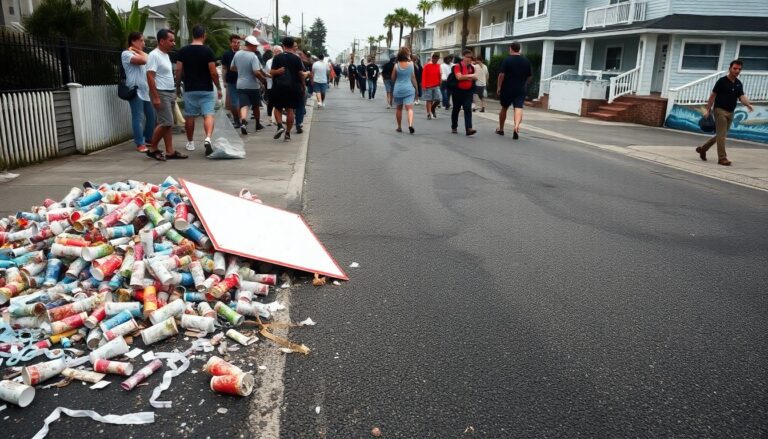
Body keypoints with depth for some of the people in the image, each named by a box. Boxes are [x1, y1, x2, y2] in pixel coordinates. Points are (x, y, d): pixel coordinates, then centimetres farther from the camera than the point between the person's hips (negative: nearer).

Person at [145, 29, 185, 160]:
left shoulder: (165, 55, 15)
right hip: (161, 93, -9)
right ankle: (152, 149, 1)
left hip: (170, 93, 9)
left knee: (168, 123, 8)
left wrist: (173, 92, 18)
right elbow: (150, 77, -19)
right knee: (166, 122, -11)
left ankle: (170, 151, 10)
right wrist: (155, 97, -24)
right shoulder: (154, 55, -13)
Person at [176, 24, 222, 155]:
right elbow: (213, 72, -10)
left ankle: (190, 143, 23)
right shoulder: (207, 51, -7)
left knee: (189, 116, 13)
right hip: (206, 89, -3)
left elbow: (178, 71, 2)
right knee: (208, 115, -4)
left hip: (189, 89, 3)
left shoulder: (183, 51, 3)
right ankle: (208, 138, -27)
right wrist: (219, 88, 0)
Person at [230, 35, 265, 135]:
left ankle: (243, 122, -29)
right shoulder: (253, 56, -17)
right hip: (253, 85, -3)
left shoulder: (237, 54, 2)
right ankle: (258, 124, 29)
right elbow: (256, 72, -24)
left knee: (243, 105, -4)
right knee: (256, 106, 15)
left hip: (241, 85, 3)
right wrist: (262, 78, -6)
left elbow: (232, 68, 13)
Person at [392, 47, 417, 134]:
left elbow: (393, 78, 3)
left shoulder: (396, 65, -5)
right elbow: (413, 77, 4)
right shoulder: (411, 64, -3)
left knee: (399, 108, 14)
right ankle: (410, 124, -28)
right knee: (409, 108, -7)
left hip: (398, 89, 1)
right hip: (409, 88, -1)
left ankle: (399, 127, 21)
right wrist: (416, 87, 15)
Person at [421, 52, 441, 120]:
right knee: (429, 100, -2)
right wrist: (424, 86, -11)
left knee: (438, 100, -5)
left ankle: (433, 108, 23)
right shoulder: (427, 66, -4)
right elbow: (423, 76, -6)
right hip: (428, 86, -3)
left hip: (436, 86, 3)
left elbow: (439, 76, 15)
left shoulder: (438, 66, 8)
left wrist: (439, 83, 11)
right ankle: (429, 113, 2)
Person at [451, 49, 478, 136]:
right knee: (456, 109, 11)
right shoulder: (457, 66, -9)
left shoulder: (471, 67, 9)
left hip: (468, 91, 3)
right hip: (458, 91, -3)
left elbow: (474, 77, 16)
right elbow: (459, 77, -22)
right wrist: (470, 76, -13)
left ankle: (469, 129, -19)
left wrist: (464, 77, -5)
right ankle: (454, 127, 28)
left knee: (468, 109, -10)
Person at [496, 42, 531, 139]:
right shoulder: (526, 61, 7)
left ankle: (500, 129, 27)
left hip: (507, 89, -2)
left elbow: (501, 75, -13)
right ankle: (517, 126, -33)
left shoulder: (507, 60, -7)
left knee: (504, 108, 15)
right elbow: (529, 77, 13)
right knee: (518, 108, -8)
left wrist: (498, 87, -6)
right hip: (520, 90, 2)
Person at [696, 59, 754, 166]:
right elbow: (713, 95, -6)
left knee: (720, 135, 13)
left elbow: (741, 96, -1)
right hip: (720, 110, -7)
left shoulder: (739, 84, 10)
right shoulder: (722, 81, -8)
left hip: (730, 112, 7)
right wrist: (708, 110, -10)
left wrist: (748, 104, -22)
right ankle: (722, 158, -6)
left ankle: (703, 148, 26)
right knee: (721, 135, -8)